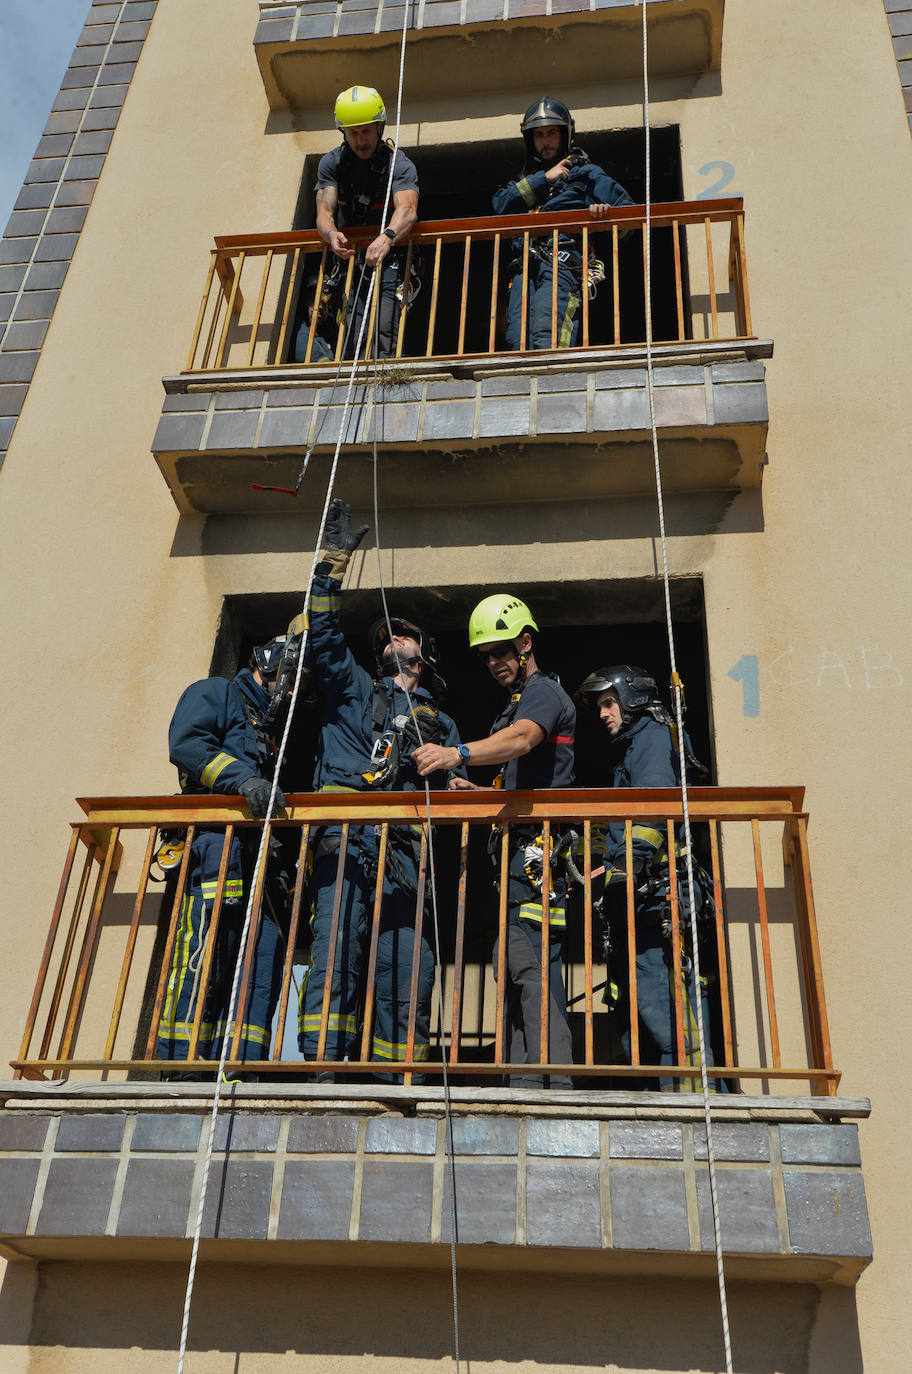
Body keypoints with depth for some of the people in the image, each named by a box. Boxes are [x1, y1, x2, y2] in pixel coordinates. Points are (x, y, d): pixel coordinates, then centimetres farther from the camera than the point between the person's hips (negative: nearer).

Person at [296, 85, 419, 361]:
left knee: (382, 340, -22)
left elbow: (407, 209, -29)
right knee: (351, 344, -10)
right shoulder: (331, 164, 2)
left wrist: (387, 237, -52)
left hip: (390, 261, -3)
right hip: (348, 258, 3)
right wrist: (331, 234, -36)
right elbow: (324, 212, -9)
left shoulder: (399, 165, -10)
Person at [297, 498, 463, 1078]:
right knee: (336, 961, -17)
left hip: (403, 856, 3)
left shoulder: (440, 726, 29)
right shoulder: (355, 689, 24)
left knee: (407, 976, -5)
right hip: (347, 843, -2)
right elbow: (323, 633, 11)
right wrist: (336, 559, 6)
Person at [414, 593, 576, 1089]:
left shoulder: (543, 691, -4)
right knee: (514, 966, 8)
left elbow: (521, 739, -29)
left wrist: (458, 753, -45)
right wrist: (478, 792, 14)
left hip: (537, 851, -11)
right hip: (521, 855, 11)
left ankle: (552, 1082, -18)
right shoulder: (517, 702, 27)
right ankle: (523, 1083, 11)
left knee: (532, 967, -16)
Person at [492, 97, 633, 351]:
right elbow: (501, 205, 12)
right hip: (525, 266, 4)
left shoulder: (588, 174, 22)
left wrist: (606, 213, -8)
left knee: (545, 337, -28)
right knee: (516, 341, -17)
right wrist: (544, 178, 8)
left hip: (564, 264, -4)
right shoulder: (525, 180, 34)